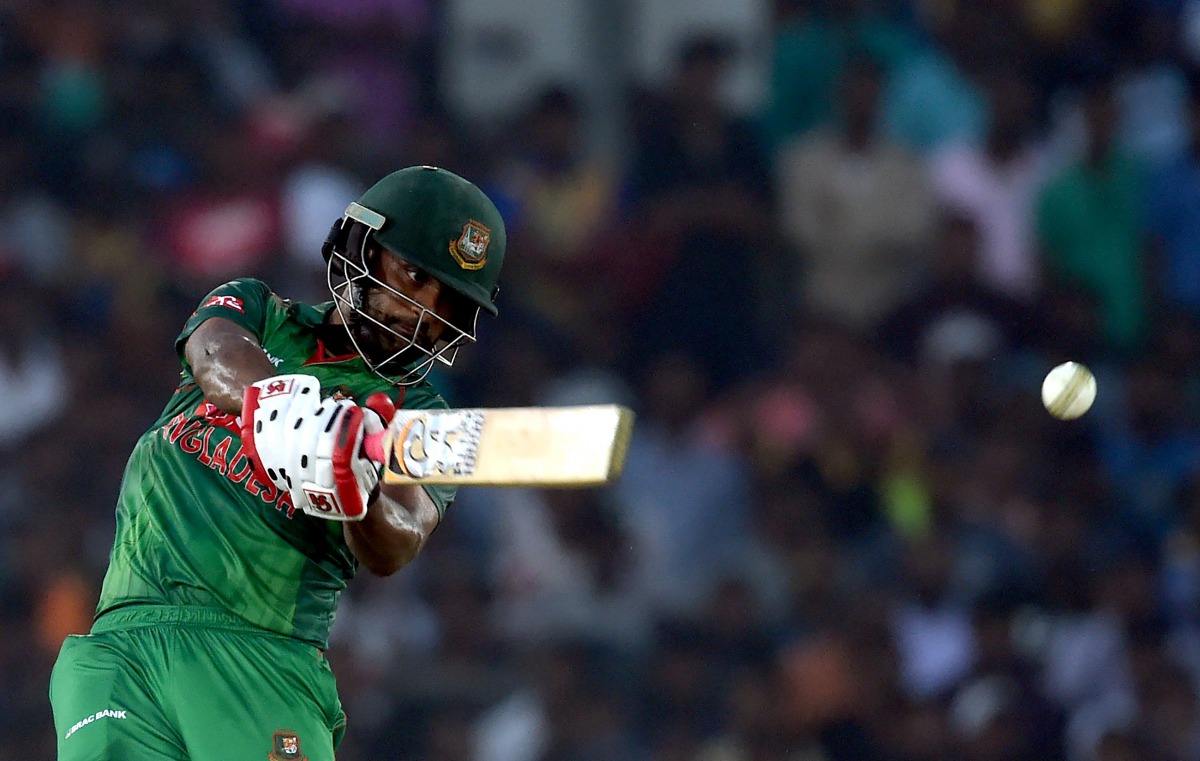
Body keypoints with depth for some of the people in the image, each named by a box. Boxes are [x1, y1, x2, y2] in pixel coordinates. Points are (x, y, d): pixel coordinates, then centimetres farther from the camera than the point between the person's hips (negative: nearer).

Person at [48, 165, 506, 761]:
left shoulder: (418, 415, 11)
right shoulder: (256, 311, 18)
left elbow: (390, 552, -9)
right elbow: (216, 354, -8)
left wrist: (358, 499, -33)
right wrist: (275, 399, -32)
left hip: (264, 663, -1)